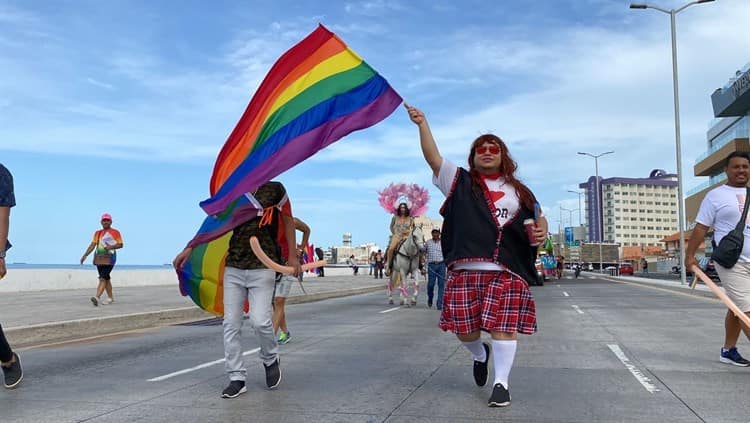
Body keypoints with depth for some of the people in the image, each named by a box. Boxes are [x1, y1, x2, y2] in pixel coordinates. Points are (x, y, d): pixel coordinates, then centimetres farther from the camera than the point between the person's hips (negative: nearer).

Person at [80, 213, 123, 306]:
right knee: (106, 278, 12)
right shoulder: (98, 233, 16)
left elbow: (120, 245, -2)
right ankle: (110, 298, 22)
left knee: (103, 278, -17)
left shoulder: (115, 232, 1)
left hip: (109, 258, -6)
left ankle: (97, 298, -29)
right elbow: (93, 244, 10)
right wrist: (85, 255, 0)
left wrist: (111, 247, -19)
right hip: (99, 257, 6)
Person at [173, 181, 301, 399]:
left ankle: (271, 360, 19)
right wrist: (190, 248, 2)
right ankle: (236, 378, 11)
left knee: (259, 320, -12)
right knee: (231, 325, 1)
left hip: (262, 268, -3)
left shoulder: (275, 189, -1)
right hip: (233, 268, 4)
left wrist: (292, 256, 5)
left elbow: (288, 220, 8)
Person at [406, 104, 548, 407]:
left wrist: (541, 231, -2)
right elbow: (433, 157, 0)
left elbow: (539, 218, 22)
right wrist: (422, 124, -11)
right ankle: (480, 354, 38)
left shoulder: (519, 191, 16)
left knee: (503, 327, -6)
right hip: (465, 270, 0)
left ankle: (501, 383, 9)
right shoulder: (460, 182, 11)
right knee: (464, 328, 5)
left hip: (507, 272, 0)